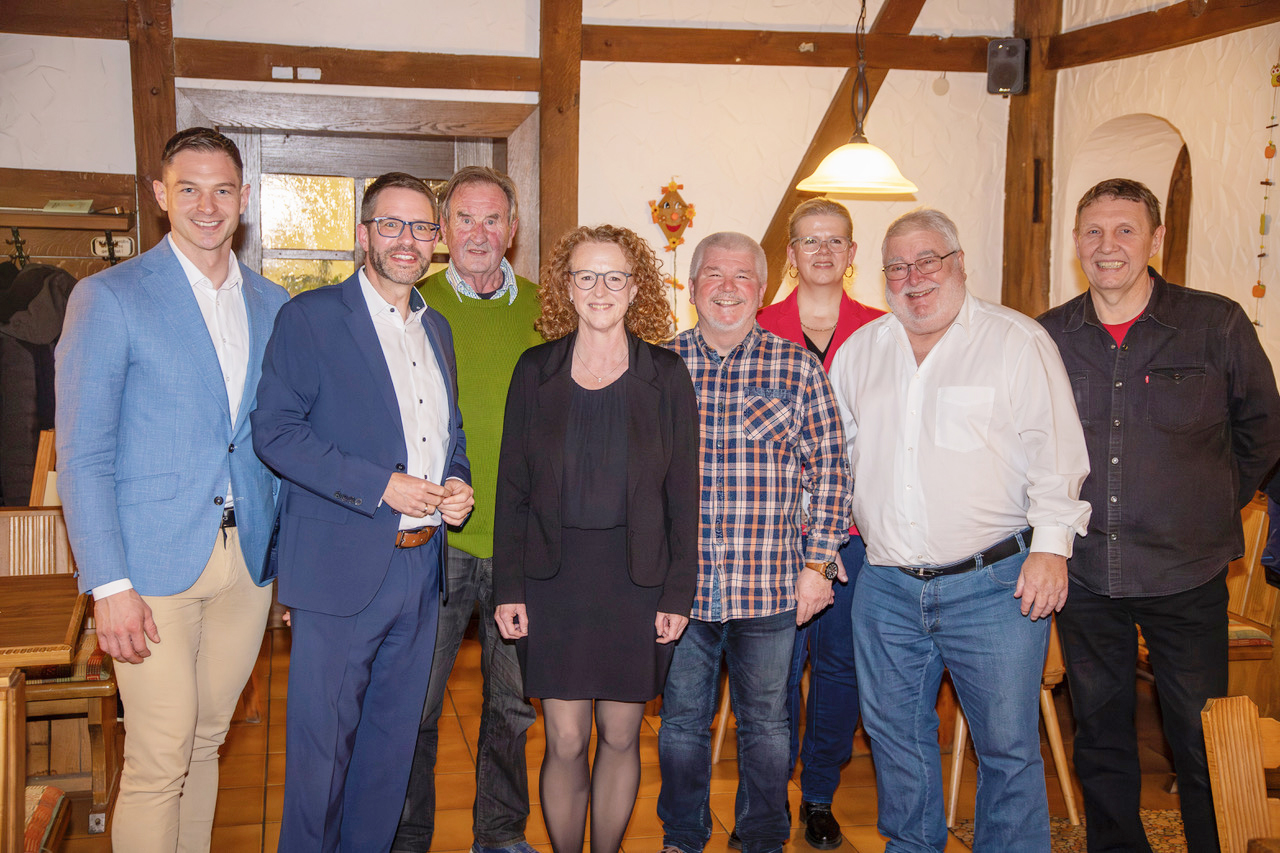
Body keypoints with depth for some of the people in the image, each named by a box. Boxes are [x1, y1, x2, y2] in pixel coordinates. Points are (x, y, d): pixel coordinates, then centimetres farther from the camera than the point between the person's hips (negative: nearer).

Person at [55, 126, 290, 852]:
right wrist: (109, 585, -14)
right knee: (158, 761, -1)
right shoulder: (108, 298, -5)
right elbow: (83, 456, -8)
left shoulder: (274, 305, 10)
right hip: (155, 564, -4)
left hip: (249, 560, 5)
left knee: (206, 742, 15)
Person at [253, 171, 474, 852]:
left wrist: (456, 481, 2)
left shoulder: (437, 329, 15)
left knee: (394, 737, 16)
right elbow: (275, 431, -13)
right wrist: (380, 485, -19)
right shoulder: (310, 317, -5)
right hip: (342, 567, -6)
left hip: (422, 565, 6)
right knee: (322, 742, 1)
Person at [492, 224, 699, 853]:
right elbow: (512, 489, 4)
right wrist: (508, 588, -2)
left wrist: (678, 593, -3)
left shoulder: (666, 376, 1)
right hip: (555, 577, 0)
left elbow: (682, 495, 2)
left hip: (637, 580, 0)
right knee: (564, 742, 2)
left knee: (620, 735, 9)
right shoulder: (535, 372, 3)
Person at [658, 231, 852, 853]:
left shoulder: (798, 368, 0)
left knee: (765, 721, 12)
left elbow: (829, 469, 1)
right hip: (678, 584, 1)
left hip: (770, 586, -1)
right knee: (681, 719, 13)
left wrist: (818, 563, -4)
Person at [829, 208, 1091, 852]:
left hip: (994, 582, -4)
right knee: (895, 734, 15)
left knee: (1007, 744, 1)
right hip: (886, 587, 4)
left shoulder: (1018, 341, -1)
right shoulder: (860, 351, 12)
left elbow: (1054, 450, -5)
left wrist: (1052, 544, -13)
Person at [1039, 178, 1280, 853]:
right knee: (1100, 739, 14)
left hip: (1186, 574, -2)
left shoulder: (1216, 325, -5)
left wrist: (1213, 507, 9)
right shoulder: (1046, 338, 0)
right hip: (1084, 574, 2)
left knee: (1202, 745, 5)